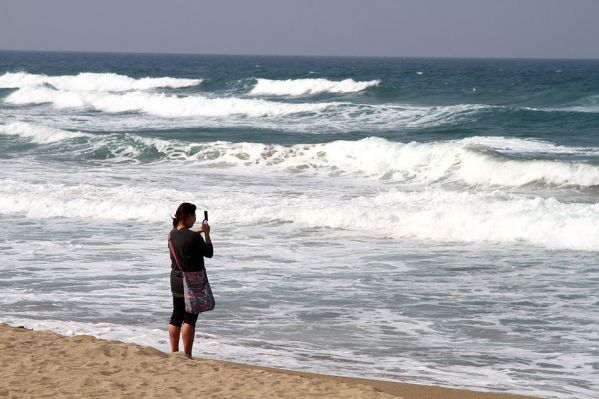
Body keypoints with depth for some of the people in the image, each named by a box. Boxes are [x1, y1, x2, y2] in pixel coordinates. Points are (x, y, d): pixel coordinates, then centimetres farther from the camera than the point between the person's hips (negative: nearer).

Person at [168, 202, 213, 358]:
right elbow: (209, 253, -6)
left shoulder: (173, 234, 1)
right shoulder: (194, 237, -20)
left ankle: (174, 352, 21)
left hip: (176, 280, 7)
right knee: (189, 319, -2)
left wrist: (198, 232, 24)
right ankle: (187, 355, -1)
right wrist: (206, 234, 3)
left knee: (176, 317, 15)